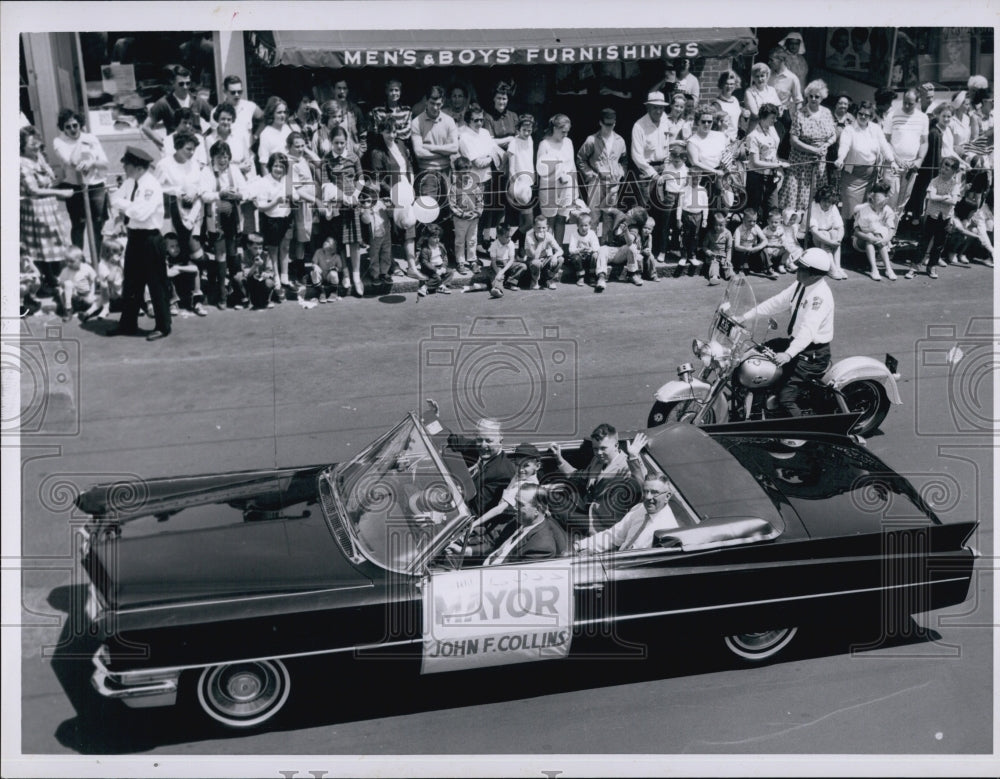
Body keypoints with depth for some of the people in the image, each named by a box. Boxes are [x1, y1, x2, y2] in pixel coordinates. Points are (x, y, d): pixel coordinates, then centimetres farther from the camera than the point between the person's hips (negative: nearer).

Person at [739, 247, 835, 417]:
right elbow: (777, 302, 8)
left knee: (786, 397, -19)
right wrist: (745, 317, 3)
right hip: (797, 342, 10)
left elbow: (808, 330, -36)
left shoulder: (820, 295, -26)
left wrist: (789, 354, -48)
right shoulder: (801, 285, 4)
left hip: (813, 354, -10)